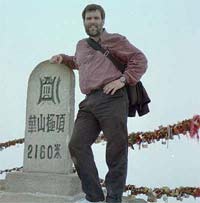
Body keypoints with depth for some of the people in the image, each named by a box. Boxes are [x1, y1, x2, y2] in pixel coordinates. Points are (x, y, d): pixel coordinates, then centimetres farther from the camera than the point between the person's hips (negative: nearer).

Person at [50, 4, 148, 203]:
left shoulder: (114, 40, 11)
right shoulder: (81, 45, 29)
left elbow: (140, 59, 5)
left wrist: (123, 79, -7)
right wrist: (63, 58, 33)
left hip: (111, 99, -5)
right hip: (89, 102, 6)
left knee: (116, 149, -7)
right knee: (77, 145, -8)